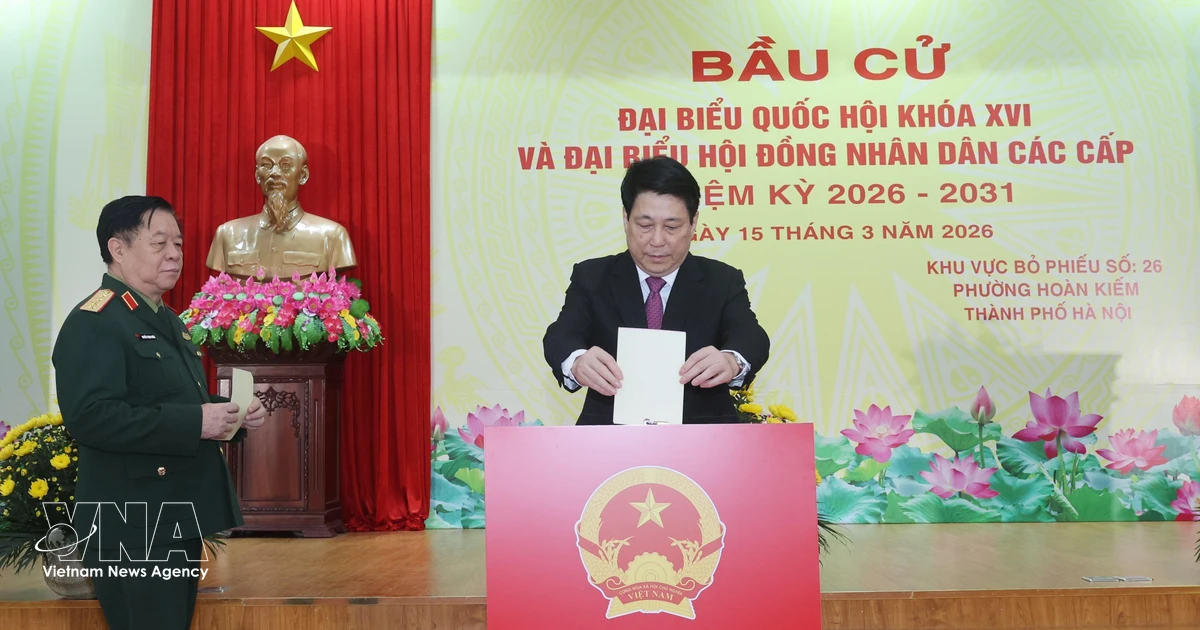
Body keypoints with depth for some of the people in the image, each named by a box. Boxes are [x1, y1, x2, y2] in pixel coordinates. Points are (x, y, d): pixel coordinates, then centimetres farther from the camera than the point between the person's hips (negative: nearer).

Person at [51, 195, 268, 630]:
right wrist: (193, 423, -28)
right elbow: (88, 416, -29)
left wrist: (231, 415, 4)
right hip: (133, 528, -9)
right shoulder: (94, 323, -15)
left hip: (178, 520, 10)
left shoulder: (166, 320, 15)